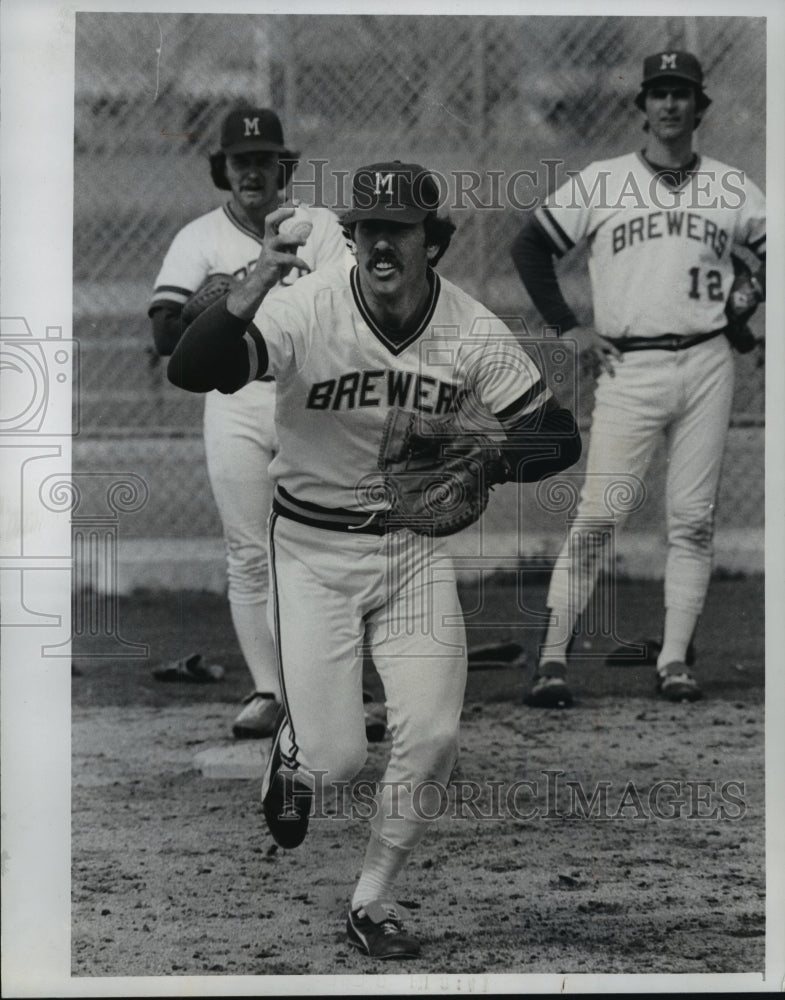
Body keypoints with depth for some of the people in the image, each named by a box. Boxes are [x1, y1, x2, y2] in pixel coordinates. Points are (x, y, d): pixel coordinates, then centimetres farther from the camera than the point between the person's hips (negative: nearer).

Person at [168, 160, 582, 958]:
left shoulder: (472, 331, -10)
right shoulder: (307, 310, -20)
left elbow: (559, 437, -6)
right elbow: (189, 370, -33)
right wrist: (258, 282, -49)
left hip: (416, 546, 3)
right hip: (315, 550, -3)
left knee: (431, 737, -9)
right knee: (335, 760, -8)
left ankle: (372, 901, 14)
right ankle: (292, 757, 32)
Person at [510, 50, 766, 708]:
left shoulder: (732, 189, 11)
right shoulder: (600, 184, 6)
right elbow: (530, 247, 10)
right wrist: (569, 329, 3)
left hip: (707, 365, 2)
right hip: (629, 368, -2)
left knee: (694, 522, 2)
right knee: (598, 517, -9)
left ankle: (675, 661, 8)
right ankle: (552, 659, -8)